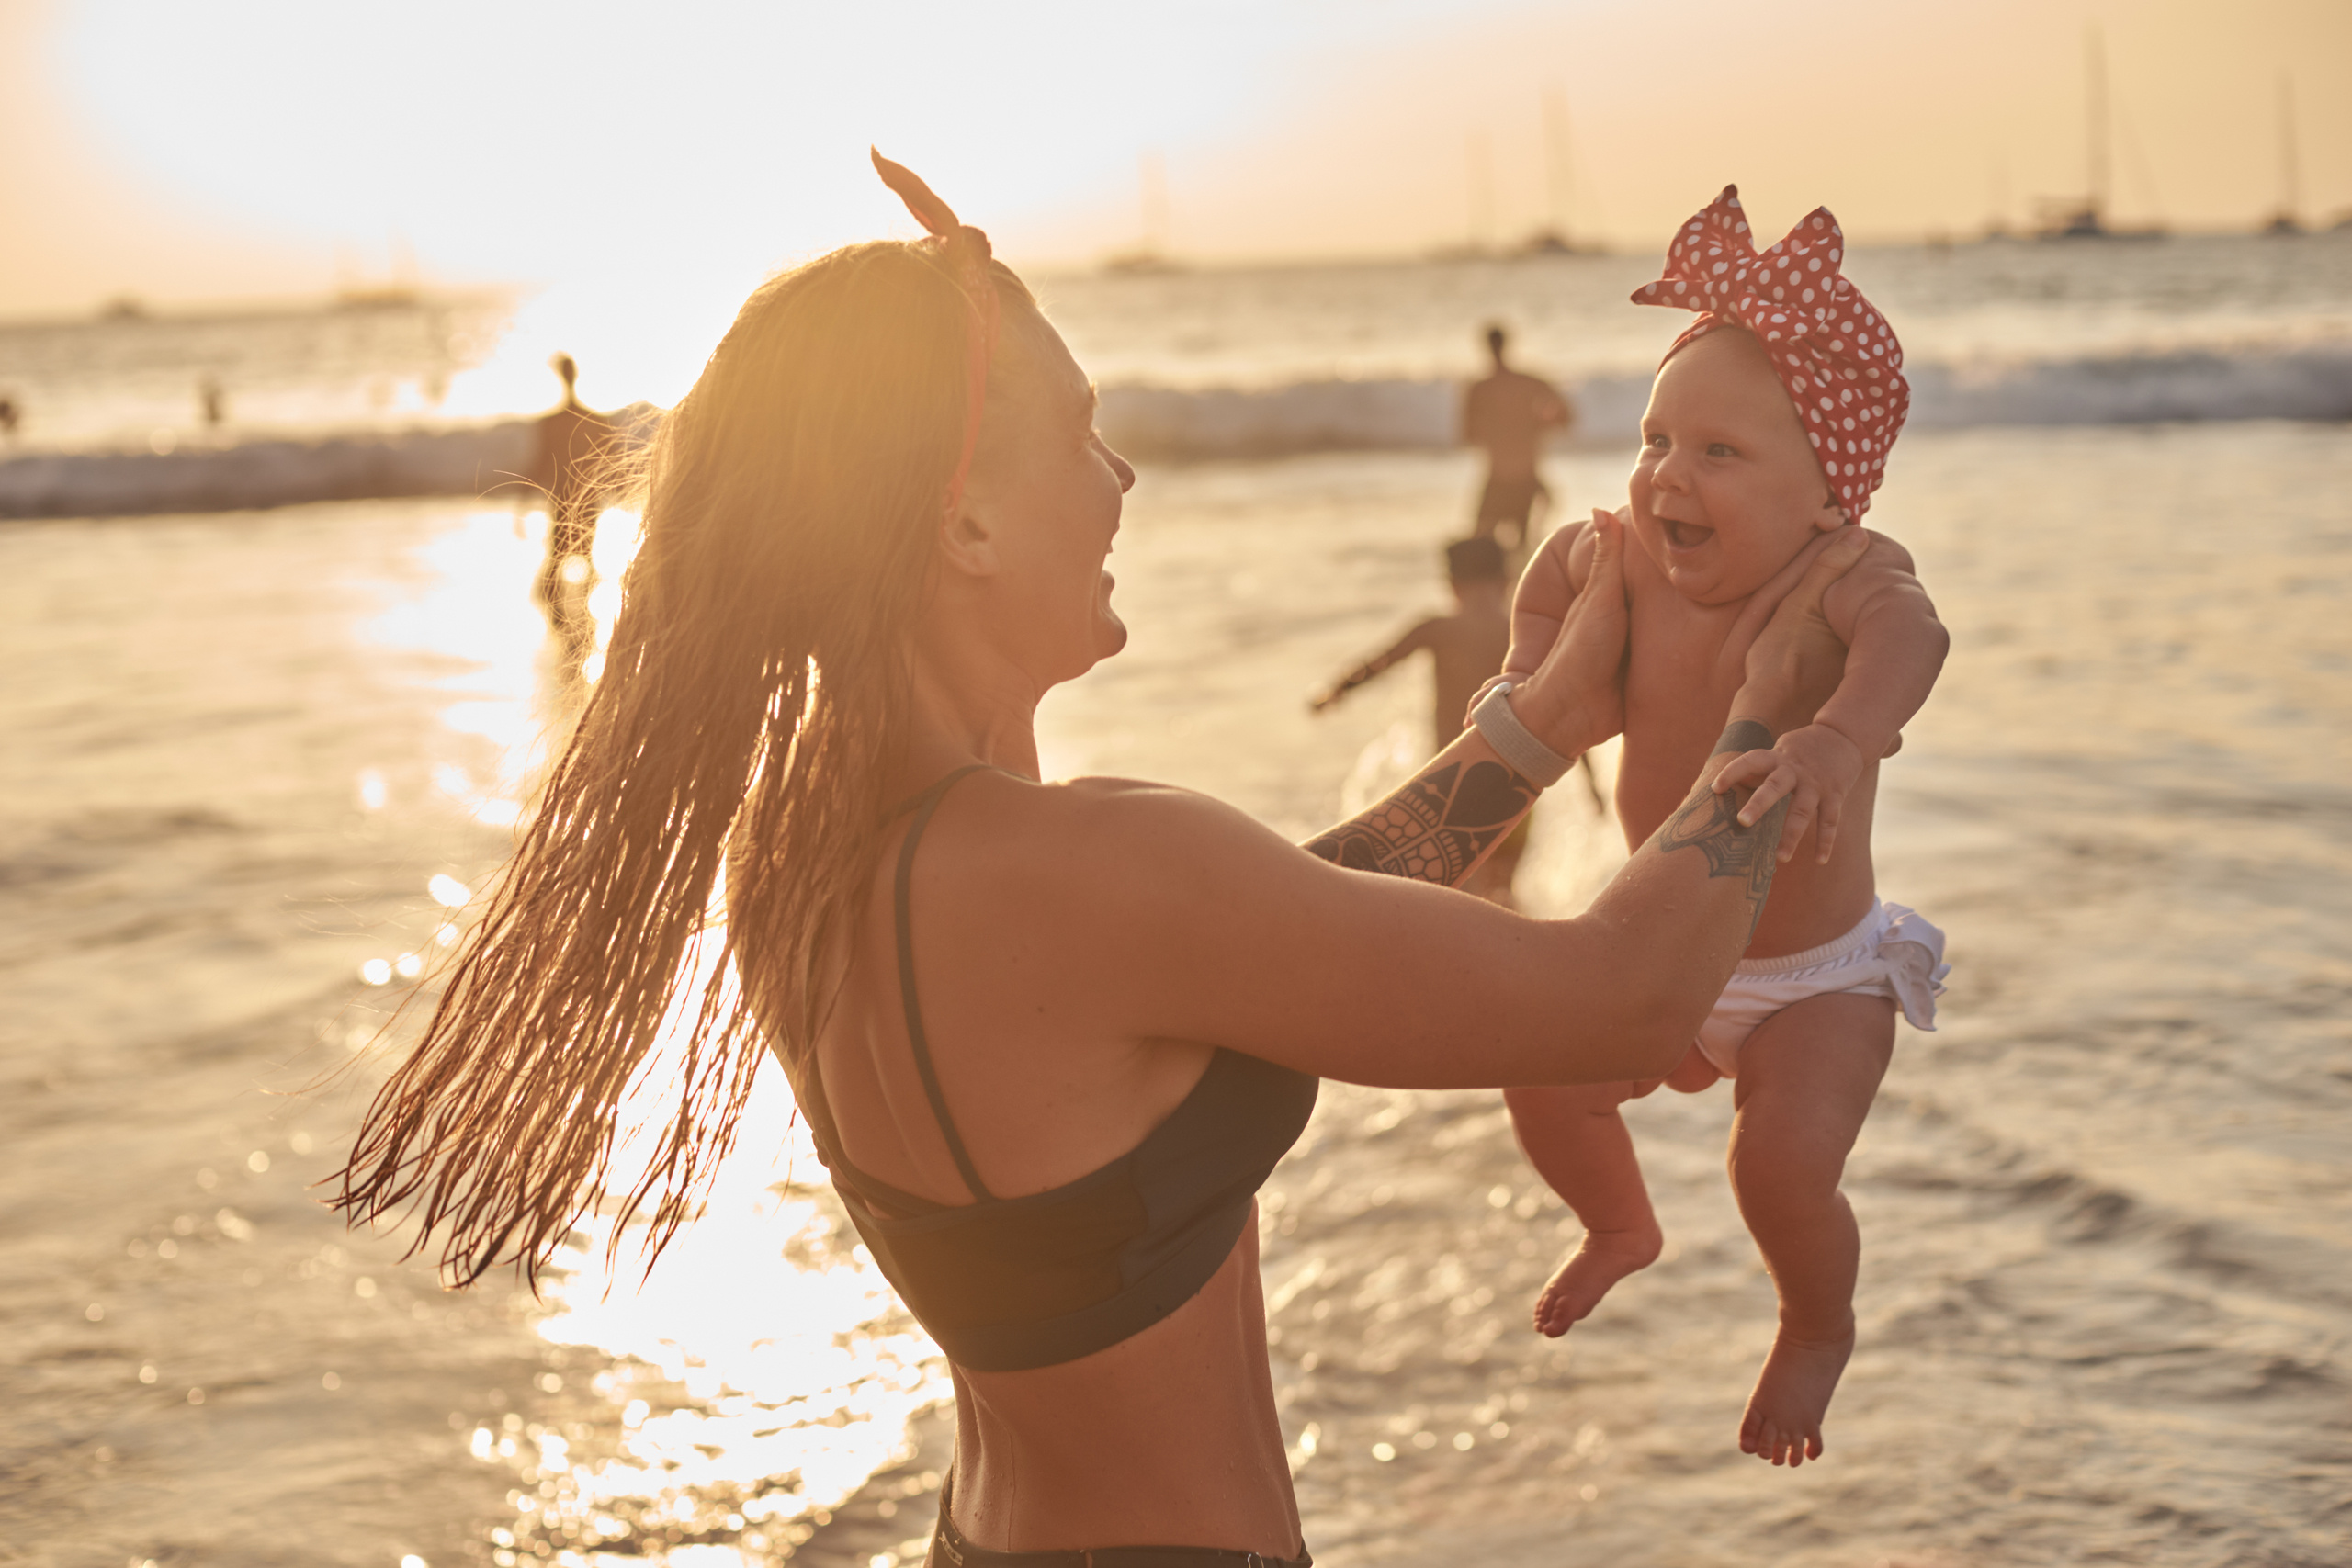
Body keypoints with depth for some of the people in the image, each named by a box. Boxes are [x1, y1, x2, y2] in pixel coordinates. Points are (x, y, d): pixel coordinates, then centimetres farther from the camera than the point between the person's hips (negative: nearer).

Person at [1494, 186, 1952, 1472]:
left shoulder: (1846, 576, -28)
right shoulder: (1633, 565, -10)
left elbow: (1907, 632, -52)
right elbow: (1564, 560, 14)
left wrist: (1841, 737, -70)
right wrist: (1530, 669, -1)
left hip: (1819, 975, -6)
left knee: (1783, 1163, -22)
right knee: (1545, 1087, 4)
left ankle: (1820, 1329, 13)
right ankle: (1623, 1229, 39)